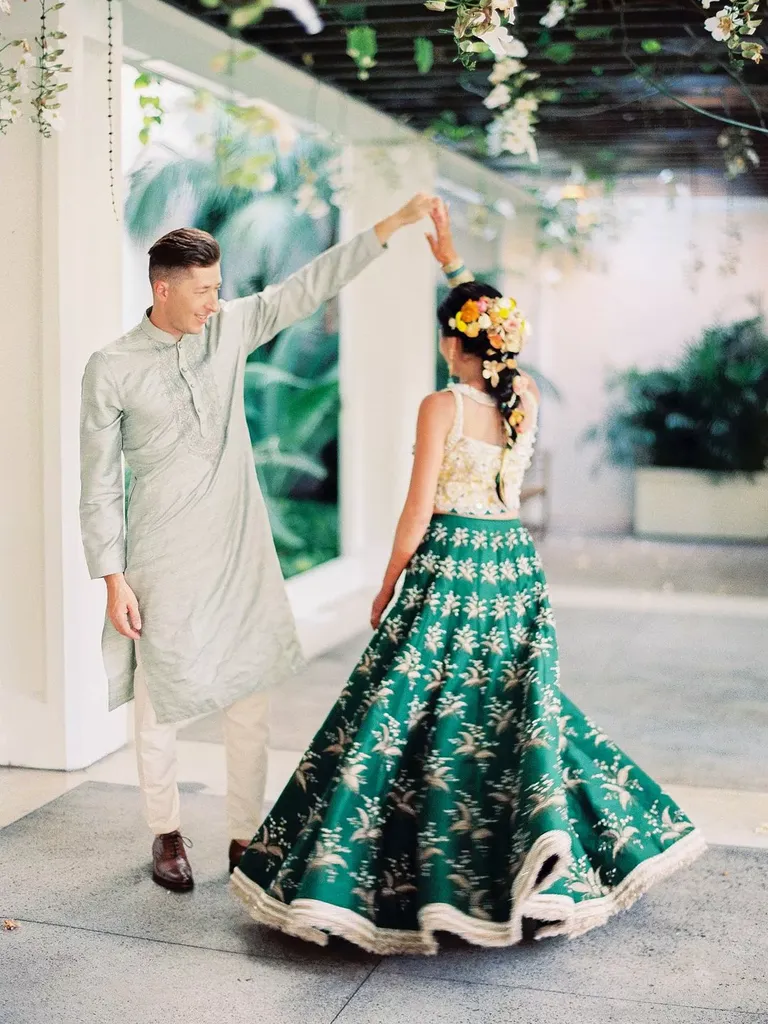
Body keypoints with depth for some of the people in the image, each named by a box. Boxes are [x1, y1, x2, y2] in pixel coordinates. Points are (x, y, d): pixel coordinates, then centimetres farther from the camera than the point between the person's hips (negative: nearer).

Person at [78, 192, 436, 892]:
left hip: (241, 553, 3)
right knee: (160, 703, 5)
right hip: (163, 563, -3)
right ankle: (167, 835, 25)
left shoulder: (231, 329, 4)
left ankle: (246, 837, 19)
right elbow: (99, 484, -3)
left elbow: (311, 285, 3)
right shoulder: (111, 369, -5)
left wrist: (393, 225, -3)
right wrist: (113, 580, -7)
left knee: (250, 699, 6)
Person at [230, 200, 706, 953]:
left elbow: (418, 510, -11)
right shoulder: (528, 399, 3)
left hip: (448, 567, -5)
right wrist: (454, 266, 30)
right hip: (514, 565, 6)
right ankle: (550, 849, 17)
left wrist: (387, 586, 0)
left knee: (410, 714, 0)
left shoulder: (441, 407, -12)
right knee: (517, 708, 15)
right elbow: (494, 336, 24)